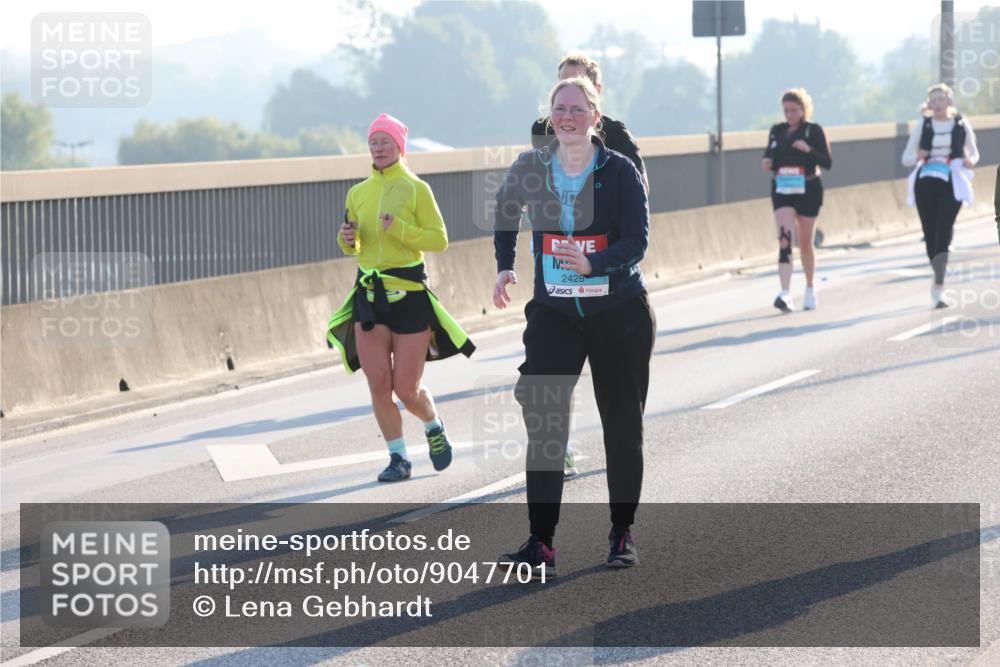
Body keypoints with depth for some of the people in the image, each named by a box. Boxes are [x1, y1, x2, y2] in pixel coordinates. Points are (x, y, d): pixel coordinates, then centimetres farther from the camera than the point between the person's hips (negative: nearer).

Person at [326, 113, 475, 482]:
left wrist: (398, 228, -19)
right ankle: (398, 457, 10)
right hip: (369, 295, 4)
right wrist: (347, 240, -3)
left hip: (409, 292, -4)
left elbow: (439, 240, -7)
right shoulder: (357, 193, 10)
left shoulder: (416, 189, -4)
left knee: (406, 389, -3)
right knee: (378, 385, -3)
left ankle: (434, 427, 29)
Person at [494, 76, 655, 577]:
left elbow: (637, 240, -16)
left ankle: (622, 534, 22)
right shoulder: (530, 168, 0)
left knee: (622, 427, 7)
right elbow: (505, 208, 22)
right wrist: (504, 266, 17)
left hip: (620, 314, -1)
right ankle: (541, 542, -14)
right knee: (544, 423, -12)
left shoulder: (620, 171, -9)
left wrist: (593, 263, -32)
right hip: (553, 311, 1)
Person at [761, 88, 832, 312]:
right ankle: (785, 293, -25)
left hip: (807, 190, -2)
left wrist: (809, 150, -24)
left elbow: (827, 162, -7)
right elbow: (770, 157, 16)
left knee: (805, 242, 10)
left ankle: (810, 289, 30)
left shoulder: (814, 130, -3)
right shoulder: (777, 131, 8)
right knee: (785, 239, -15)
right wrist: (767, 163, -8)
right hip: (782, 191, 2)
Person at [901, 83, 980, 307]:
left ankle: (938, 287, -21)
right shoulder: (923, 125, 6)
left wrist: (970, 161, -9)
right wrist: (917, 157, -16)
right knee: (930, 234, 4)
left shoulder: (961, 124, 4)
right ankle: (939, 281, 22)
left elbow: (973, 153, 14)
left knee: (944, 232, -15)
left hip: (951, 185, -2)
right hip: (925, 183, 2)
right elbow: (906, 158, 7)